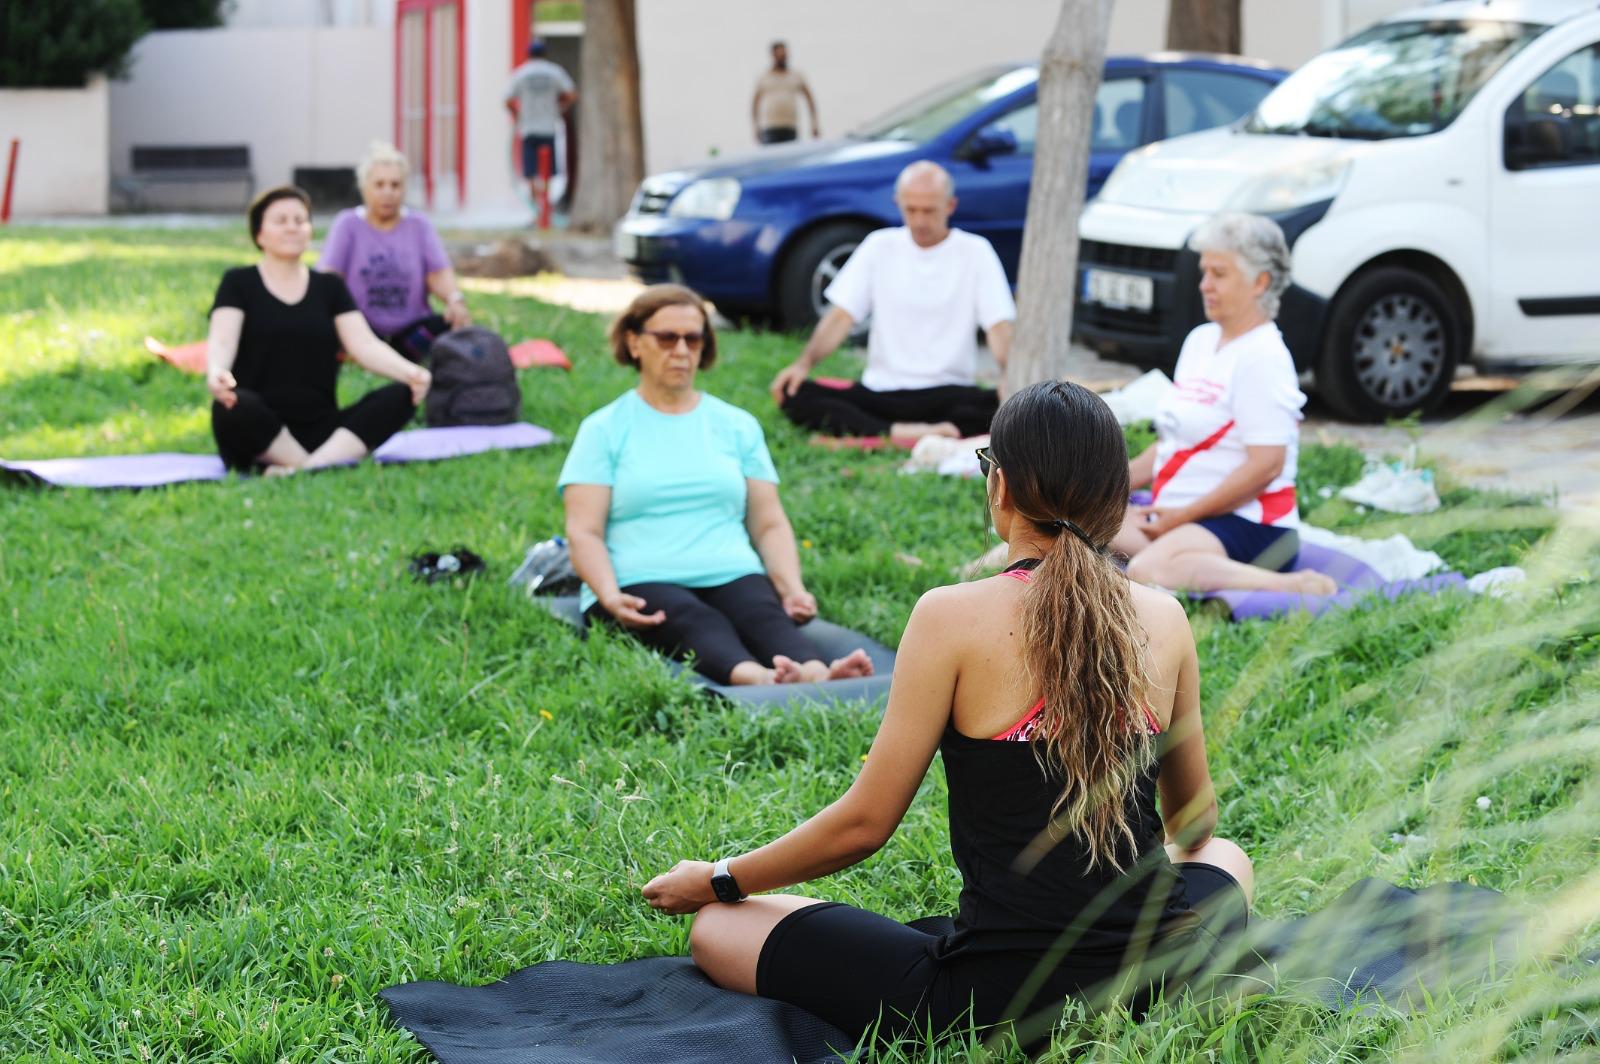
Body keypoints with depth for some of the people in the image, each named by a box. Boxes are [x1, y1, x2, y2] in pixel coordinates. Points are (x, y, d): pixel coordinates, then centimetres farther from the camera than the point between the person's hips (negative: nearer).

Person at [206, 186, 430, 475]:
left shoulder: (330, 287, 15)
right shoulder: (239, 283, 7)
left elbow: (364, 345, 2)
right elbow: (222, 341, -10)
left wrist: (409, 372, -21)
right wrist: (215, 372, -36)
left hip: (319, 428, 4)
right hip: (258, 431, -3)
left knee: (399, 397, -22)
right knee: (235, 406, -38)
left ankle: (303, 470, -34)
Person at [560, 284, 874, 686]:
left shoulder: (738, 426, 21)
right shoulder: (604, 429, 11)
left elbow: (769, 524, 17)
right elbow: (584, 532, 2)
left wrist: (793, 589, -4)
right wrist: (609, 595, -19)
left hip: (732, 577, 3)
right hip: (641, 586, -2)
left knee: (765, 614, -33)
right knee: (695, 622, -36)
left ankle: (816, 676, -64)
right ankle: (756, 679, -67)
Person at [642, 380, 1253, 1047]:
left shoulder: (954, 618, -11)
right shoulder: (1164, 619, 1)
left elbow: (863, 824, -6)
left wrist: (715, 881, 11)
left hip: (1001, 1000, -4)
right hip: (1155, 972, 5)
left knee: (718, 929, 13)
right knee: (1225, 857, 40)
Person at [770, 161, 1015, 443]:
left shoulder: (974, 251, 3)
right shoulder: (880, 246, 9)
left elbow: (999, 327, -5)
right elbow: (841, 316, 4)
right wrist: (805, 363, -14)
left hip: (947, 393, -2)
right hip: (878, 393, 2)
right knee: (792, 393, -25)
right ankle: (898, 432, -38)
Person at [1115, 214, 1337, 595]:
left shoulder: (1262, 356, -12)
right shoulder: (1200, 340, 17)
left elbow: (1266, 464, -20)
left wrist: (1182, 515, -17)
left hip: (1244, 522, -8)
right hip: (1180, 516, 8)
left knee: (1149, 571, -38)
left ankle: (1291, 586, -32)